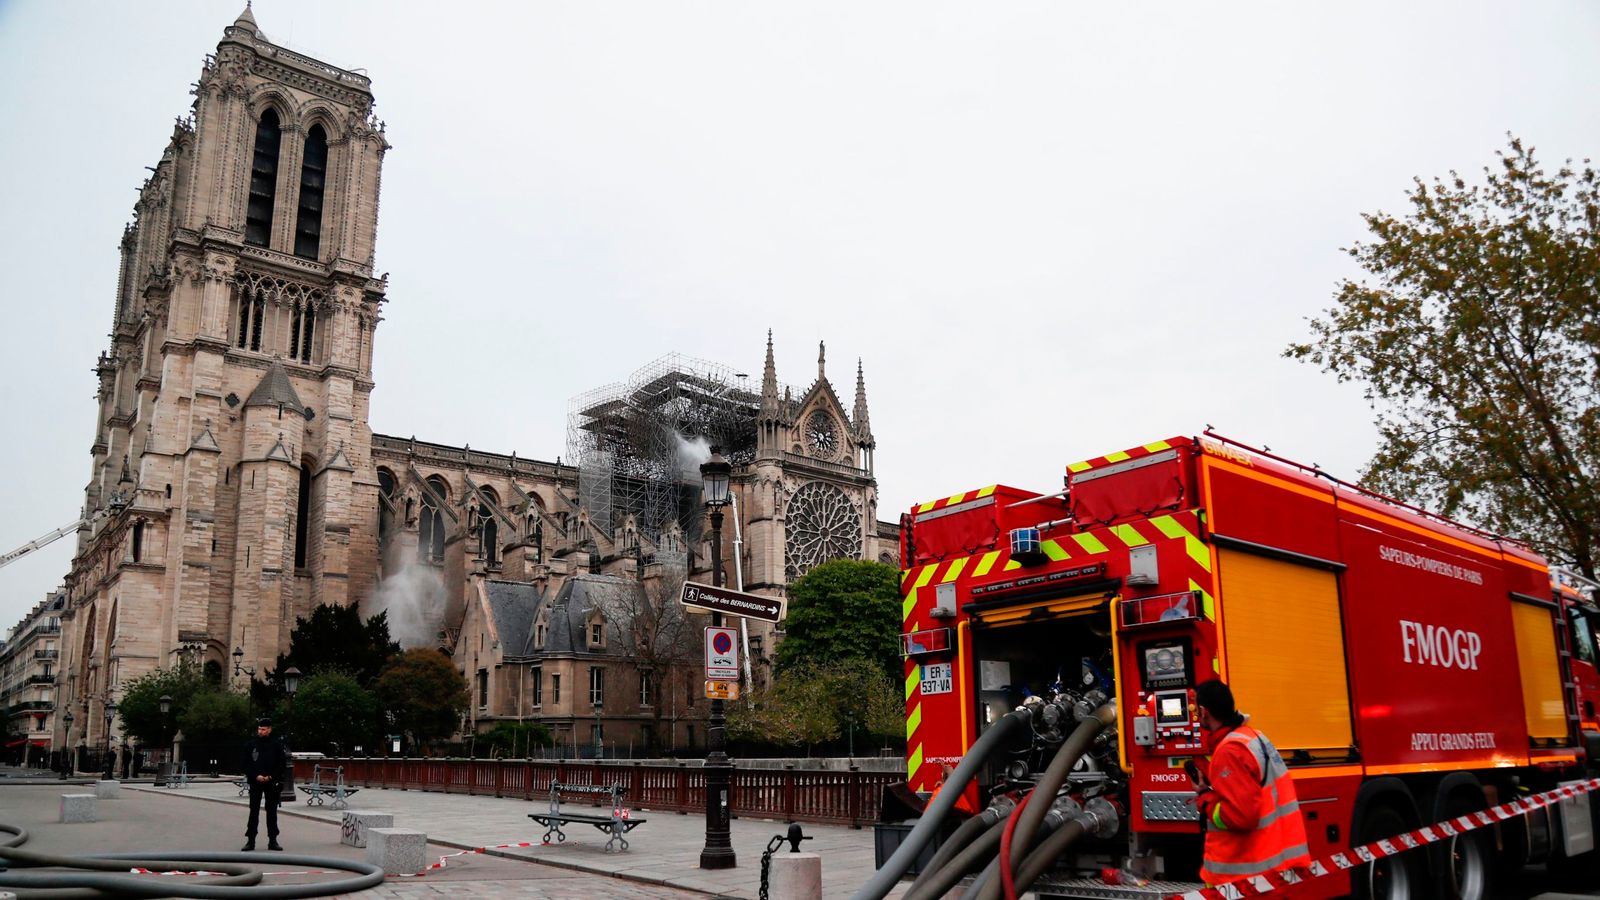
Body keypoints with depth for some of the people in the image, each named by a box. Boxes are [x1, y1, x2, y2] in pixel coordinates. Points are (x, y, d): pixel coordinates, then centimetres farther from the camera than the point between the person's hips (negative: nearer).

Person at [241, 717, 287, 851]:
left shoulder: (277, 745, 1)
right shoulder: (251, 745, 4)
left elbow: (282, 764, 0)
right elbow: (246, 764, 3)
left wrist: (271, 777, -11)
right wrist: (256, 776, -11)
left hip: (272, 782, -1)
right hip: (255, 782, 1)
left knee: (272, 811, 4)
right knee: (254, 811, 1)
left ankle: (272, 840, 9)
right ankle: (250, 840, 7)